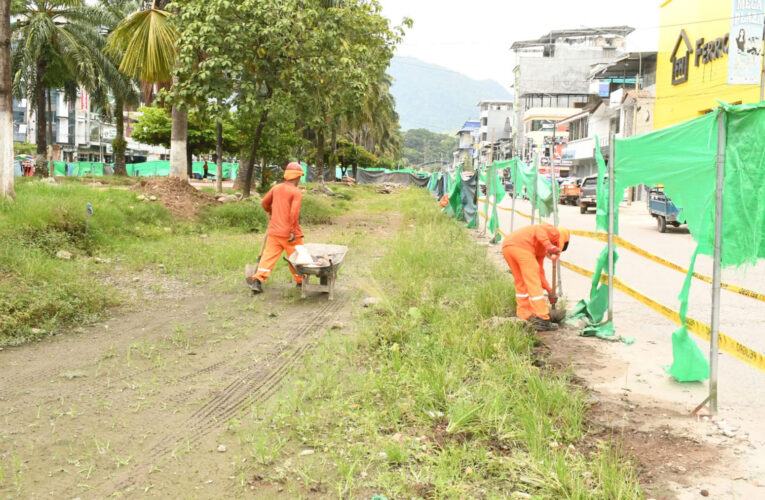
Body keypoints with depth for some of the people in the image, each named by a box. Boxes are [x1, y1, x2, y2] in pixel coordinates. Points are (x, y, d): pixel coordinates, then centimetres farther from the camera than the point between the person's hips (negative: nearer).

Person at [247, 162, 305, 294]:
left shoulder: (276, 188, 8)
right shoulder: (297, 192, -10)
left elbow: (264, 203, 19)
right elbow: (294, 212, -21)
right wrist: (293, 231, -18)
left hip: (274, 231, 5)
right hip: (289, 233, -5)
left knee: (269, 256, 3)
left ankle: (257, 280, -9)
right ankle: (300, 281, 24)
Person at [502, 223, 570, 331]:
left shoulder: (541, 250, 36)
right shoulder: (555, 232, 14)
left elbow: (539, 271, 36)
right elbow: (539, 230, -8)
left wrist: (549, 290, 35)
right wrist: (548, 246, -21)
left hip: (506, 246, 9)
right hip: (521, 246, -9)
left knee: (521, 283, 21)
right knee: (533, 284, -3)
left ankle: (524, 317, 26)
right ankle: (542, 320, -1)